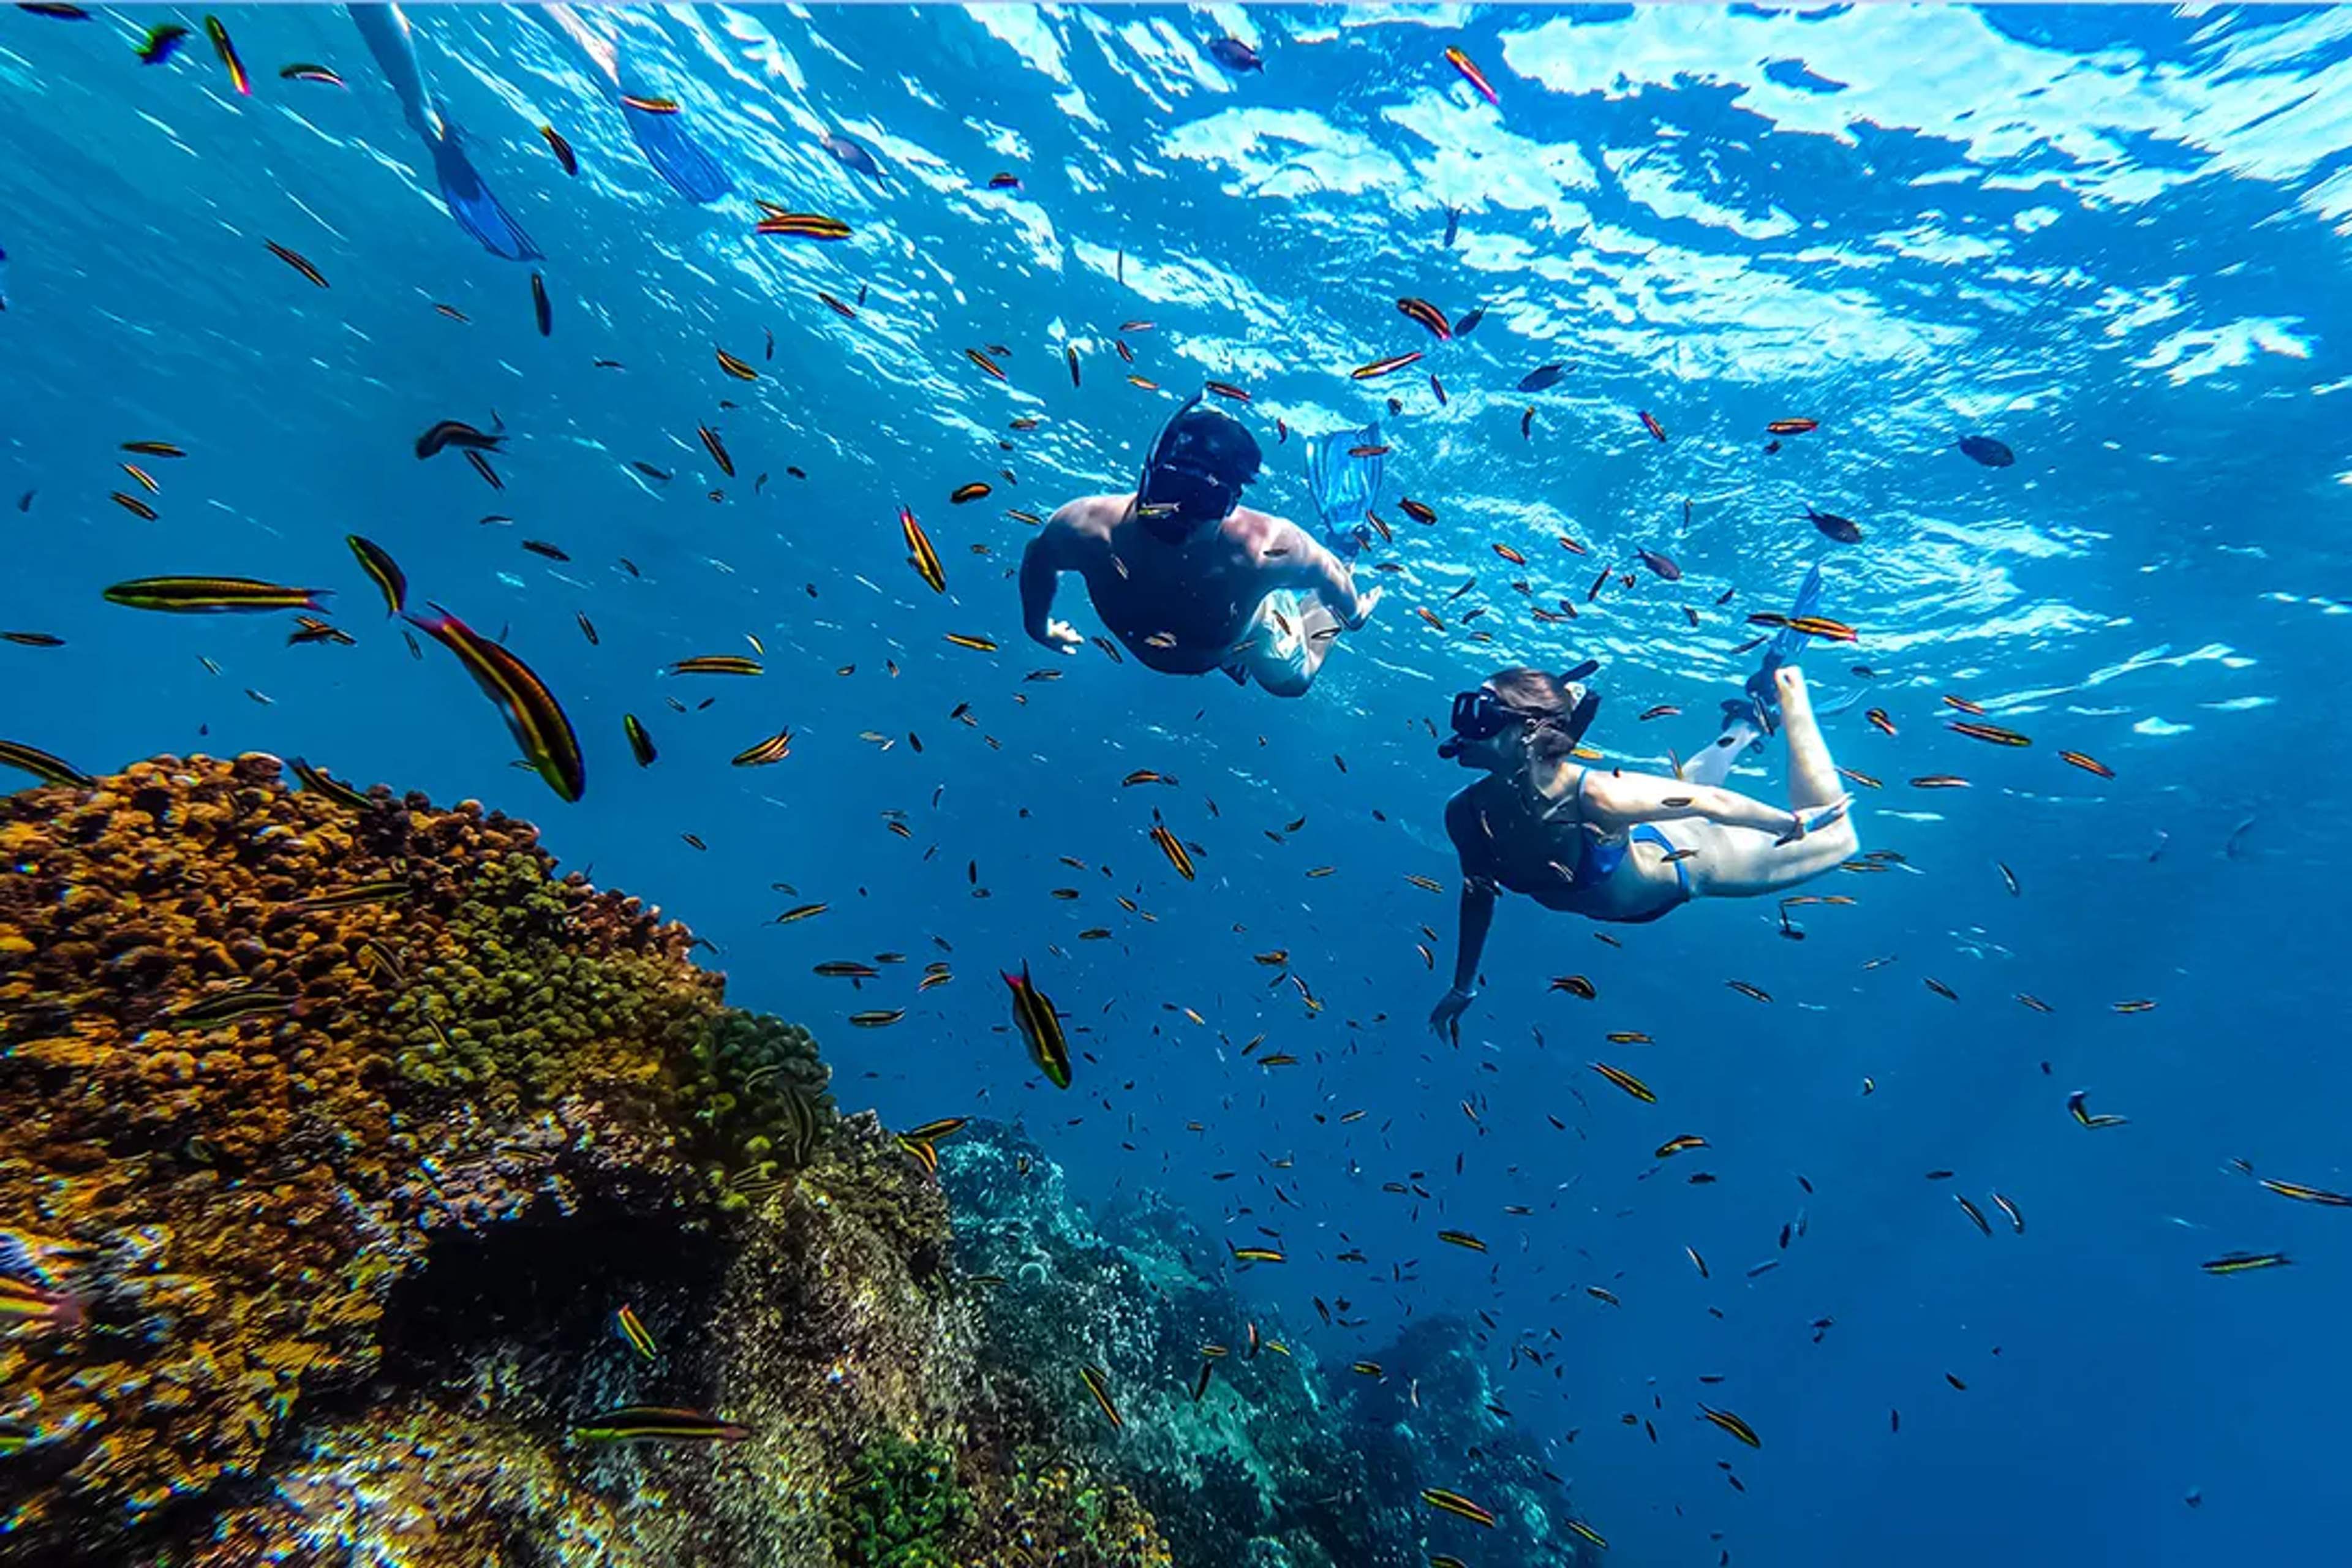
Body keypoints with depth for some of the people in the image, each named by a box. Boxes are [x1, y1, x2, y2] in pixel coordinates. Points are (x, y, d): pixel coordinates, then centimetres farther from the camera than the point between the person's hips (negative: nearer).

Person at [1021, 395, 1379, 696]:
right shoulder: (1090, 528, -42)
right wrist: (1037, 625, -1)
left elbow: (1325, 571, -25)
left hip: (1246, 632, -2)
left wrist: (1353, 614, -3)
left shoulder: (1266, 549, -47)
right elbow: (1039, 555, -18)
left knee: (1292, 682, 30)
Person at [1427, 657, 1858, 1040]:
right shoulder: (1465, 813, -28)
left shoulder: (1594, 794, -44)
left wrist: (1793, 824, -11)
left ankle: (1786, 691, 26)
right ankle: (1745, 728, 51)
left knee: (1834, 838, 15)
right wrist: (1463, 987, 1)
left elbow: (1708, 800, -27)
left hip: (1677, 860, -4)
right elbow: (1478, 893, -9)